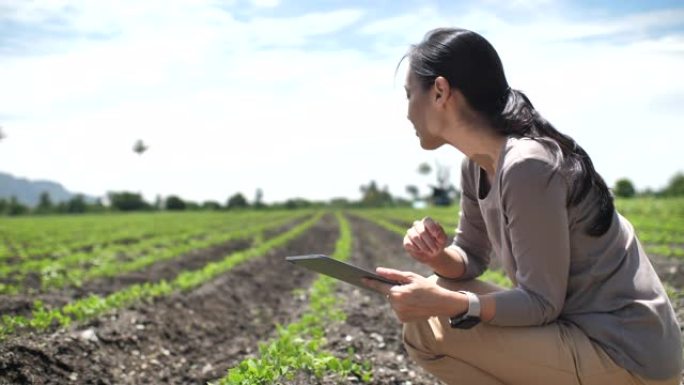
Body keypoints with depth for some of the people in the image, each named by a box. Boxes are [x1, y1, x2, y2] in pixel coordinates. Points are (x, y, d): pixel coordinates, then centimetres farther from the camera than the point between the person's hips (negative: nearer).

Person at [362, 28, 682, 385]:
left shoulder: (526, 166, -23)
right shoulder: (478, 165, 4)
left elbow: (543, 303, -20)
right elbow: (472, 258, 11)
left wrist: (447, 304, -33)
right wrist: (438, 256, -12)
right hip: (583, 327, 9)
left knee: (425, 331, -15)